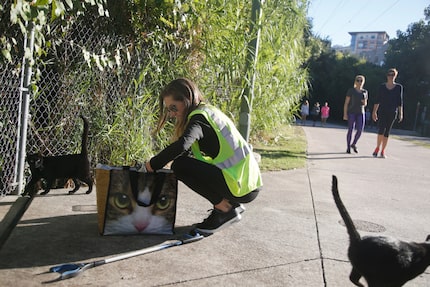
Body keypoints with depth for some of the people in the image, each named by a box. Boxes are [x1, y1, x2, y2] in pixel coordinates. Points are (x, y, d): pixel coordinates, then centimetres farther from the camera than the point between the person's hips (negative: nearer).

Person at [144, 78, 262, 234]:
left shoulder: (200, 117, -13)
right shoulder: (209, 111, 16)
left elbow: (181, 146, -30)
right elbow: (186, 150, 16)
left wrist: (153, 164, -15)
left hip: (241, 187, -10)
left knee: (180, 166, -12)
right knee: (189, 163, 21)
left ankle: (225, 209, -2)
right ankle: (232, 204, 17)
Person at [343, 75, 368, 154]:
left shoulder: (365, 92, 10)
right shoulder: (351, 90, -2)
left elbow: (365, 104, 20)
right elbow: (346, 103, -4)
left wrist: (364, 102, -5)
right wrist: (345, 114, -11)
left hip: (361, 113, 4)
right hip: (351, 112, -4)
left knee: (360, 130, -6)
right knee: (350, 130, -4)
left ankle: (353, 144, 16)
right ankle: (348, 147, 6)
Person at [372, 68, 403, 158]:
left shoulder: (399, 87, 4)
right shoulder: (382, 86, 4)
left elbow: (400, 101, 3)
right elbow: (378, 100, 5)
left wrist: (400, 113, -2)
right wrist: (374, 111, 0)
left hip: (392, 112, 1)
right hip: (382, 111, 0)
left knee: (387, 132, 4)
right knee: (381, 130, -14)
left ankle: (382, 151, 11)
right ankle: (377, 147, 4)